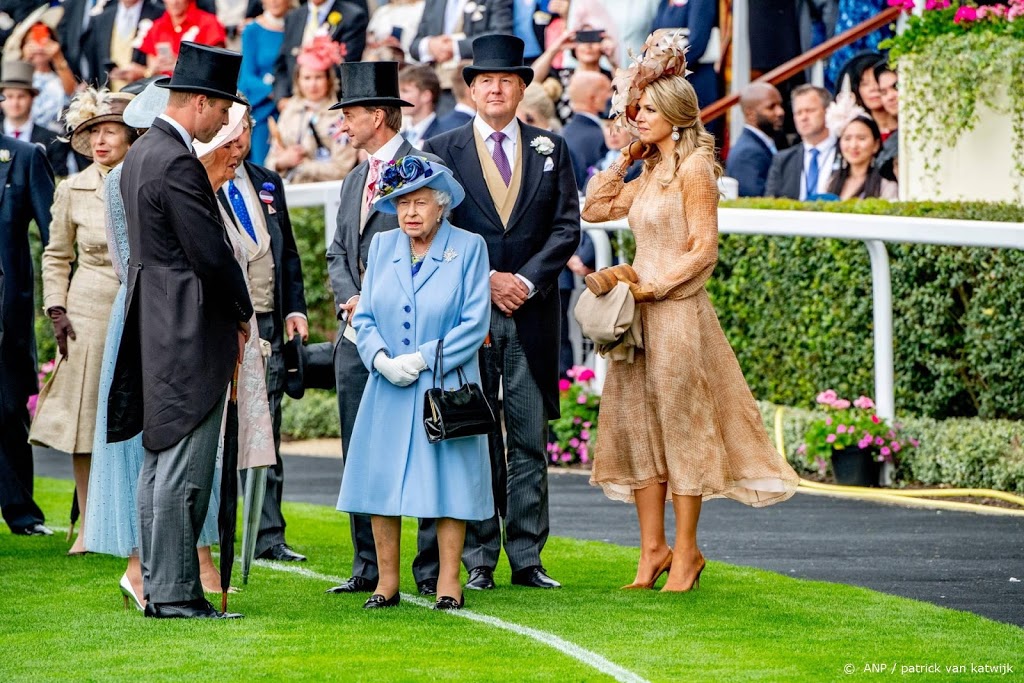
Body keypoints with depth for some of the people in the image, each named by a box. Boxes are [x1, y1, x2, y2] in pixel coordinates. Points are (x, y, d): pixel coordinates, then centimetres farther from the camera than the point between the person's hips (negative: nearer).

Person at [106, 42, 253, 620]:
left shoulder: (143, 153, 13)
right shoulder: (178, 165, -19)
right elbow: (212, 254, -20)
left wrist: (231, 311, 15)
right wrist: (242, 313, -2)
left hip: (156, 330, 10)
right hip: (191, 336, -10)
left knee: (159, 463, 13)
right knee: (183, 472, -7)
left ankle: (159, 587, 17)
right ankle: (177, 593, -6)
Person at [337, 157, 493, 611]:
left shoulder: (468, 248, -2)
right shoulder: (382, 246, 10)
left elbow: (474, 322, -8)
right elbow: (364, 316, 8)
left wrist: (421, 359, -14)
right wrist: (381, 359, -11)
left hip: (446, 386, -4)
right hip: (388, 388, 4)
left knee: (448, 479, -3)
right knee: (381, 478, 2)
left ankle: (448, 582, 3)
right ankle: (386, 581, 9)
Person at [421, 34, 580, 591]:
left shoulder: (550, 149, 10)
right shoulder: (442, 151, 5)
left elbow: (567, 227, 5)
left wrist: (527, 280, -8)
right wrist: (485, 281, -9)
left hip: (533, 314, 2)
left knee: (530, 441, 2)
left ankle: (526, 559, 5)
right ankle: (477, 560, 3)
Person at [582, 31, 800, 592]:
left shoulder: (693, 169, -10)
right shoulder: (650, 173, 14)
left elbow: (703, 249, -14)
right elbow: (594, 209, 18)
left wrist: (652, 287, -14)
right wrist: (624, 157, 12)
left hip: (678, 313, -8)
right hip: (641, 314, 8)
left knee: (679, 424, -2)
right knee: (637, 425, 6)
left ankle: (685, 552, 5)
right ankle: (652, 550, 10)